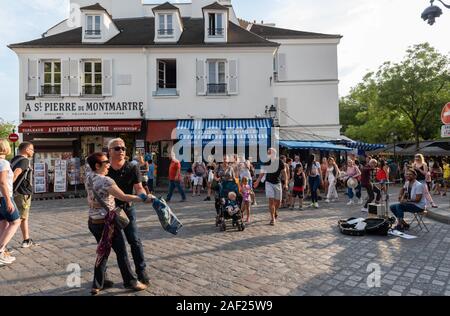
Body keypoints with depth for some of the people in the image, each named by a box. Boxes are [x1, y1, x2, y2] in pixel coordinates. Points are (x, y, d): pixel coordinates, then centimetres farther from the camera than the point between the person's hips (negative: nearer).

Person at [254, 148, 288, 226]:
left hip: (278, 183, 0)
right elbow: (262, 173, 8)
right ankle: (272, 218, -1)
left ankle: (275, 212, 39)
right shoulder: (266, 162, -2)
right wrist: (257, 182, 5)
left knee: (278, 201, 9)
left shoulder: (280, 162, -6)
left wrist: (285, 183, -8)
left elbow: (284, 172, -1)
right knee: (271, 200, -9)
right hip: (269, 183, 0)